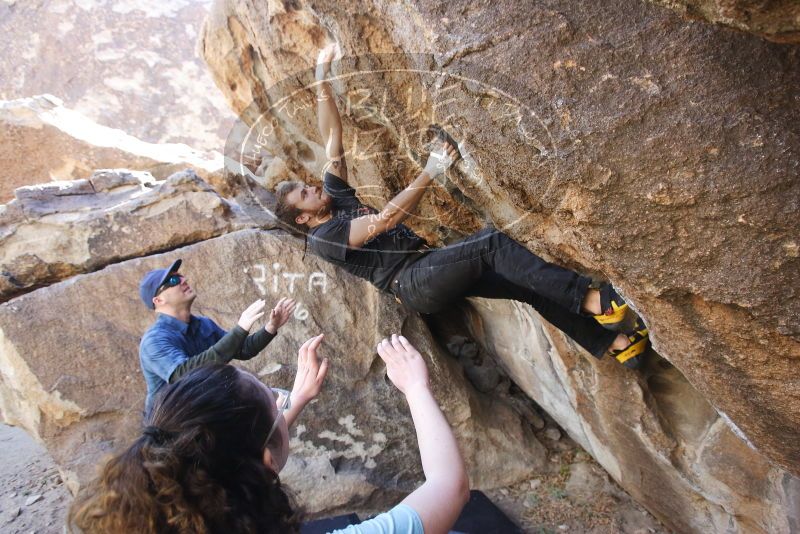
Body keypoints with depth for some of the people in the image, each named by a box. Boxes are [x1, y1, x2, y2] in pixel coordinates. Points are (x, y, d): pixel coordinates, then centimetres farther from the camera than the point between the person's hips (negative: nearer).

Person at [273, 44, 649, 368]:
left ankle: (611, 343, 5)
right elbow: (384, 220, -17)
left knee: (531, 287, -1)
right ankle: (592, 298, -28)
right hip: (413, 284, -8)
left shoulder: (336, 197, 19)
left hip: (431, 269, 8)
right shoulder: (322, 237, -5)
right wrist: (430, 172, -19)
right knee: (490, 242, -29)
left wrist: (322, 80, 9)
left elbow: (332, 138, 15)